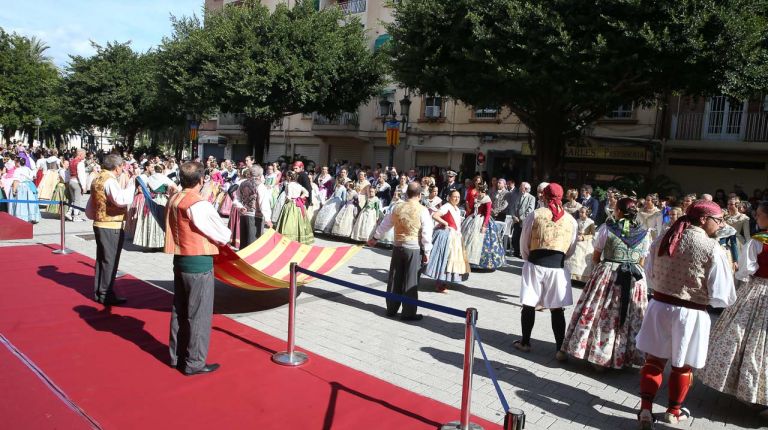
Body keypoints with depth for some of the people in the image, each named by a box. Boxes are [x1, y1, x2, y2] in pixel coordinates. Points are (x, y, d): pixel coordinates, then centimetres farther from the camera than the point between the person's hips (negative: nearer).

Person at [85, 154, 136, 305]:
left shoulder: (97, 180, 13)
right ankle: (106, 295, 5)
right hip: (111, 227, -10)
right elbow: (120, 199, -36)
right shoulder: (110, 181, -17)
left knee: (101, 259, 17)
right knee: (110, 261, -1)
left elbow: (89, 209, 19)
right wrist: (132, 184, -28)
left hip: (99, 224, 10)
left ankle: (98, 292, 26)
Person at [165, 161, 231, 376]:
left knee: (179, 311, 18)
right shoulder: (199, 204, -19)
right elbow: (223, 234, -12)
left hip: (180, 261, 8)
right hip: (199, 264, -8)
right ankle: (194, 363, 12)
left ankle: (177, 356, 30)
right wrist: (225, 238, 10)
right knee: (199, 314, 3)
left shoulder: (173, 200, 5)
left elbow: (177, 229, 10)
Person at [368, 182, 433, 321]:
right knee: (411, 281, 2)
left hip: (398, 247, 4)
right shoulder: (422, 210, -11)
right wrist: (426, 252, -2)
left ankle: (391, 309, 24)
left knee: (394, 279, 13)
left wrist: (375, 238, 27)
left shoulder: (398, 208, 2)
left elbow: (385, 223, 13)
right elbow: (426, 233, -11)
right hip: (414, 249, -4)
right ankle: (408, 313, 9)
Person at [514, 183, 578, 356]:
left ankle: (525, 342, 20)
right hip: (558, 266, 1)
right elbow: (571, 249, 11)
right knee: (557, 309, 8)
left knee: (529, 304, 10)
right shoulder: (571, 220, 4)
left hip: (535, 263, -1)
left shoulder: (535, 215, -1)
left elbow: (524, 243, 4)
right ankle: (560, 347, 11)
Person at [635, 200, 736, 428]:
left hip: (659, 306, 4)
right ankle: (674, 411, 32)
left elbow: (649, 274, 12)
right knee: (683, 365, 16)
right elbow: (722, 296, -12)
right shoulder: (712, 248, -16)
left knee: (654, 359, 14)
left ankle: (645, 408, 13)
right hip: (690, 314, -3)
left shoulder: (663, 239, 0)